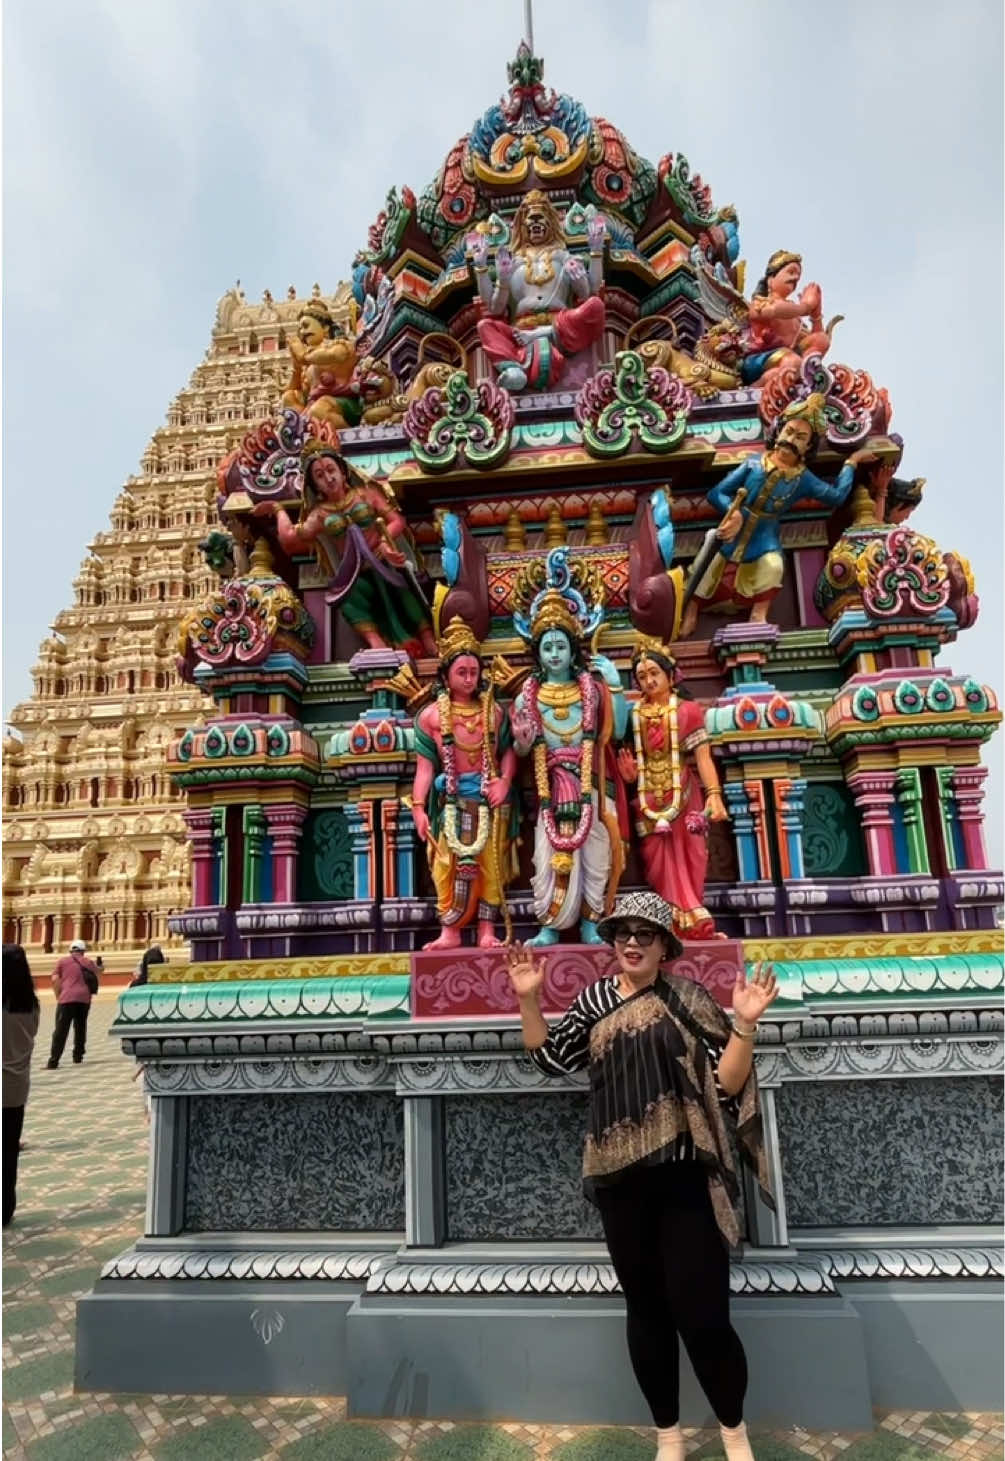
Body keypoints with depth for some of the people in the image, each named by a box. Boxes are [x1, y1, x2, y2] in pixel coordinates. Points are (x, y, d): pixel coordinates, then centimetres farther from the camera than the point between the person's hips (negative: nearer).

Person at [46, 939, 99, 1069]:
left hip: (67, 998, -3)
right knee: (80, 1028, 19)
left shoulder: (63, 960, 10)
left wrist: (58, 996, 9)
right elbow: (96, 979, 13)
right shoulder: (89, 962, 17)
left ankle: (53, 1061, -12)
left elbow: (55, 979, 1)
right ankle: (78, 1056, 21)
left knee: (61, 1030, -5)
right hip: (84, 998, 3)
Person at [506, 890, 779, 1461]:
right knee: (646, 1309, 14)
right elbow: (550, 1058, 10)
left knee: (702, 1315, -2)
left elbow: (727, 1085, -6)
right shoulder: (594, 998, 5)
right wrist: (529, 1000, -2)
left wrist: (744, 1024, -22)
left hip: (687, 1178, -3)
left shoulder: (689, 999, -4)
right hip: (621, 1181, 3)